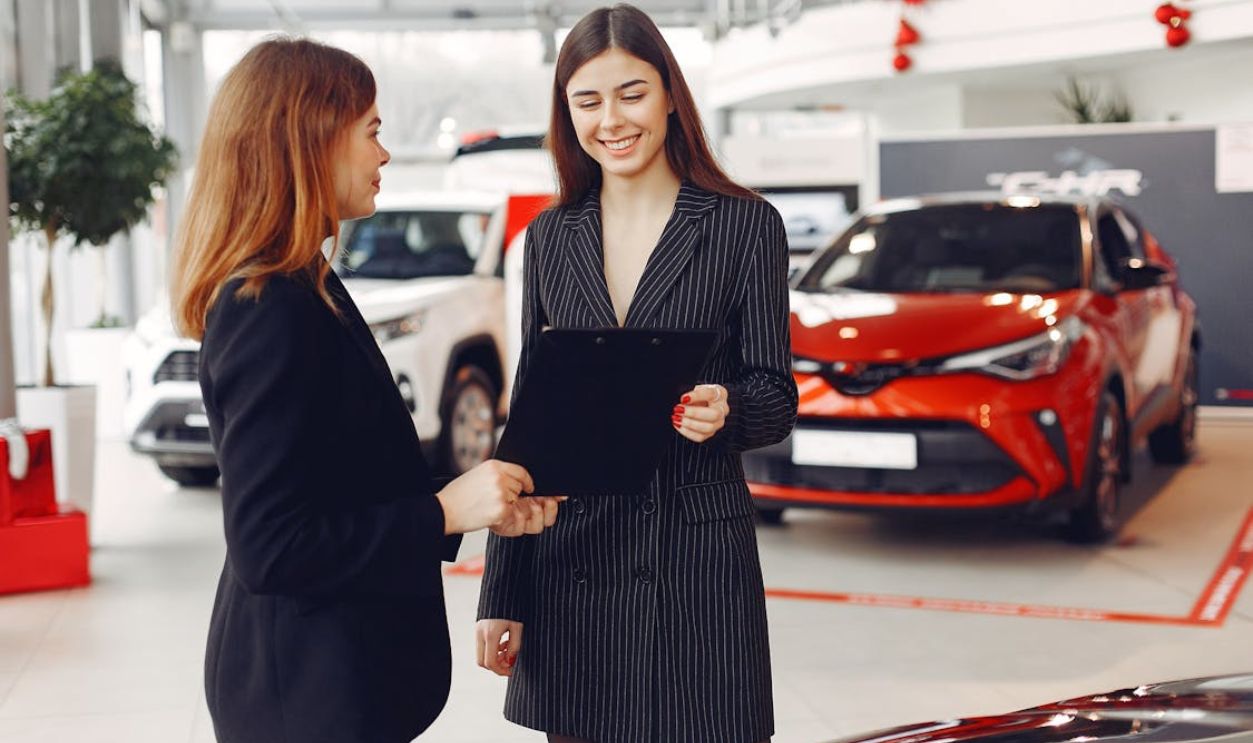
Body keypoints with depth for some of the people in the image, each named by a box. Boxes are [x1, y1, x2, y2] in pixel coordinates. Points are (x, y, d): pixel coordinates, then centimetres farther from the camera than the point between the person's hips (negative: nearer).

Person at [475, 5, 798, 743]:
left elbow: (776, 397, 0)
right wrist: (501, 594, 7)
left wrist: (725, 409, -25)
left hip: (696, 557, -3)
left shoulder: (746, 224, -2)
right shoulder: (550, 236, 8)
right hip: (570, 559, 3)